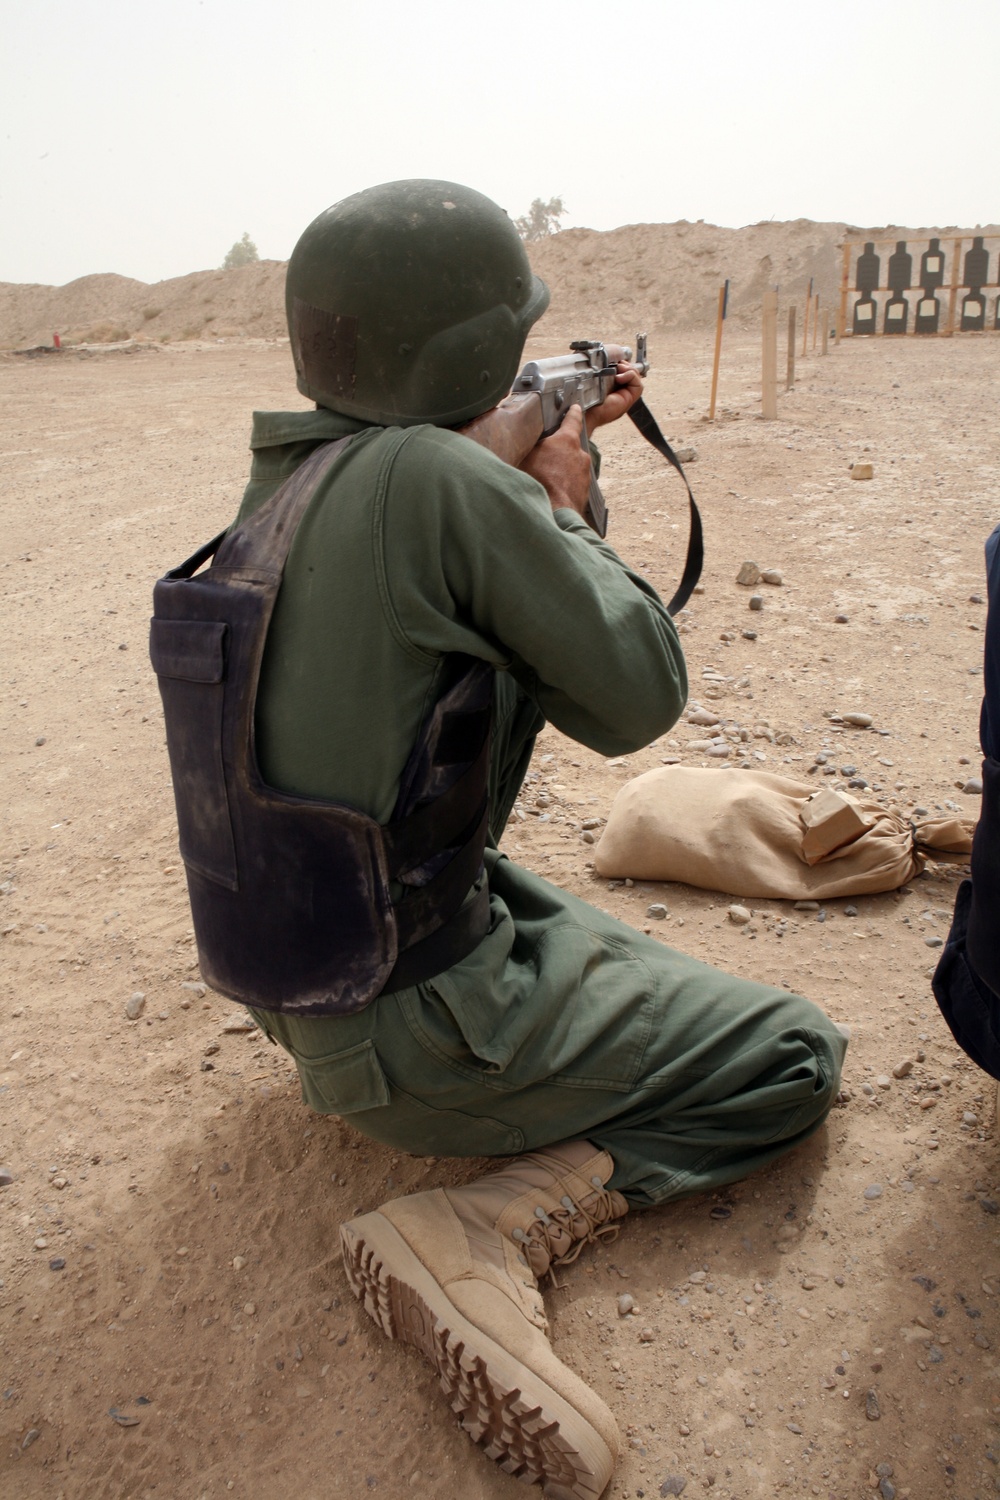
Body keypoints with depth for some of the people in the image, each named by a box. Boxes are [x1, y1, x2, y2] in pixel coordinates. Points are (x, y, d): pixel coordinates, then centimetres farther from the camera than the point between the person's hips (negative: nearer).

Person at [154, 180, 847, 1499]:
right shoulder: (439, 475, -25)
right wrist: (566, 509, -4)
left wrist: (547, 456, 12)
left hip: (299, 982, 9)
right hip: (417, 1034, -9)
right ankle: (481, 1234, -9)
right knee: (798, 1055, 3)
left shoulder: (284, 478, 1)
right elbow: (637, 697, -17)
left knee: (585, 929, 35)